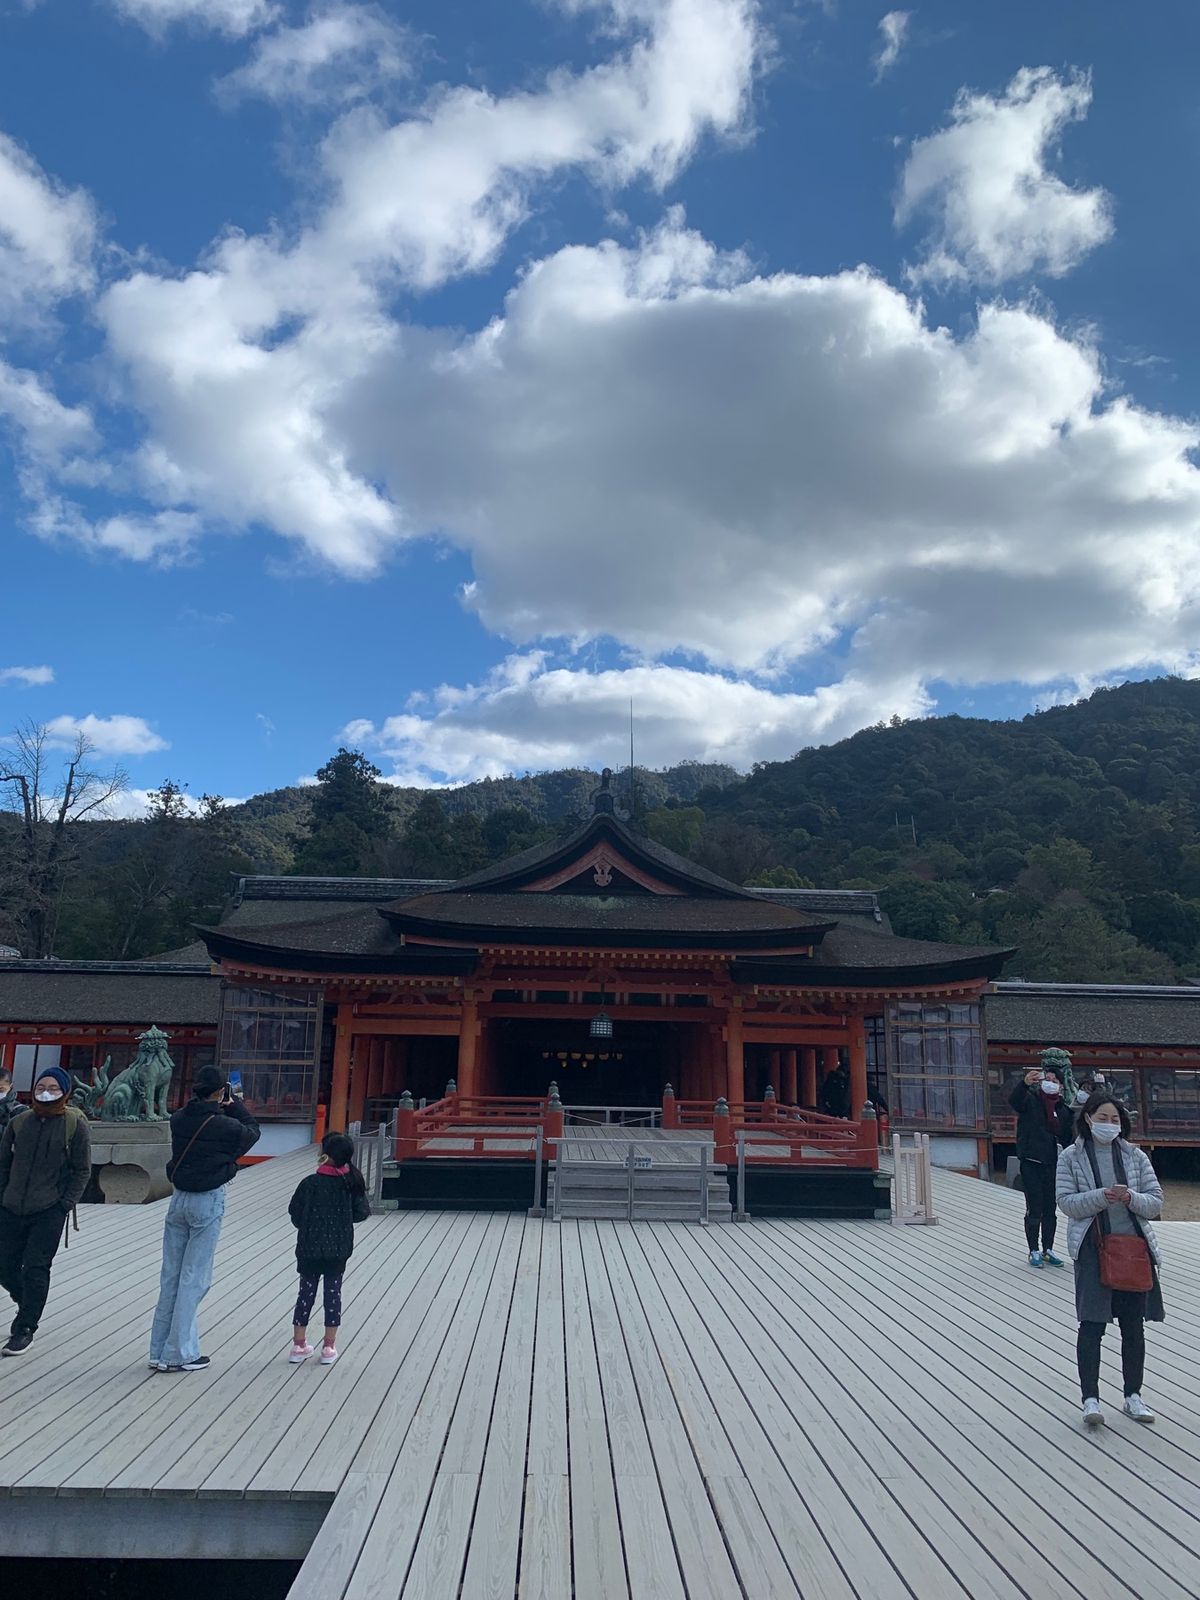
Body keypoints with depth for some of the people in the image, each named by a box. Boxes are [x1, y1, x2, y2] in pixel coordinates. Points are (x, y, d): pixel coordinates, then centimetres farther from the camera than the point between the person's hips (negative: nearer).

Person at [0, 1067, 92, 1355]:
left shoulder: (75, 1125, -5)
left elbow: (82, 1171, -1)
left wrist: (65, 1205, -8)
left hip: (49, 1213, -4)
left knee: (35, 1269, -4)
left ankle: (25, 1329, 10)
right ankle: (28, 1306, 37)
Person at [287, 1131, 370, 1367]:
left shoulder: (310, 1183, -14)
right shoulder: (351, 1183, -8)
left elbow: (295, 1213, -8)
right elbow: (362, 1212, -5)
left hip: (309, 1248, -1)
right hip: (339, 1248, 1)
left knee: (306, 1292, 12)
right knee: (333, 1293, 10)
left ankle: (299, 1345, 20)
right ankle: (329, 1347, 15)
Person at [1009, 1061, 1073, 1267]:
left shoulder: (1064, 1110, 10)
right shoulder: (1030, 1099, -3)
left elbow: (1068, 1138, 14)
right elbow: (1013, 1100, -26)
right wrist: (1025, 1083, -45)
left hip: (1053, 1164, 4)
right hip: (1031, 1163, -4)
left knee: (1050, 1209, 11)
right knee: (1034, 1209, -2)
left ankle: (1048, 1250, 22)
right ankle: (1034, 1251, 8)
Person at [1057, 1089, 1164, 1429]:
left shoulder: (1135, 1156, 6)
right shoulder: (1071, 1157, 0)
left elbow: (1156, 1201, 4)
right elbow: (1066, 1203, -8)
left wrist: (1130, 1197, -16)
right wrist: (1103, 1196, -22)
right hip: (1092, 1250, -3)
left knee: (1134, 1325, 10)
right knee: (1092, 1325, -3)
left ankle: (1133, 1396, 24)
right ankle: (1090, 1398, 5)